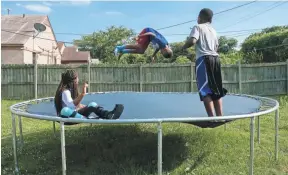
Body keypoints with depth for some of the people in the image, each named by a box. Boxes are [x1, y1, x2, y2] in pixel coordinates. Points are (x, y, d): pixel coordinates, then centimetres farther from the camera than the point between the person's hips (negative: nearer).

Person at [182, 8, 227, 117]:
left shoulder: (198, 27, 2)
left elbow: (192, 41, -15)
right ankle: (220, 116, 12)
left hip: (204, 59, -7)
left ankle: (211, 117, -14)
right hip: (215, 59, 7)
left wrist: (184, 47, 2)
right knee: (216, 89, 10)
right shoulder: (213, 30, 22)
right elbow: (216, 47, 22)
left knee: (205, 90, -8)